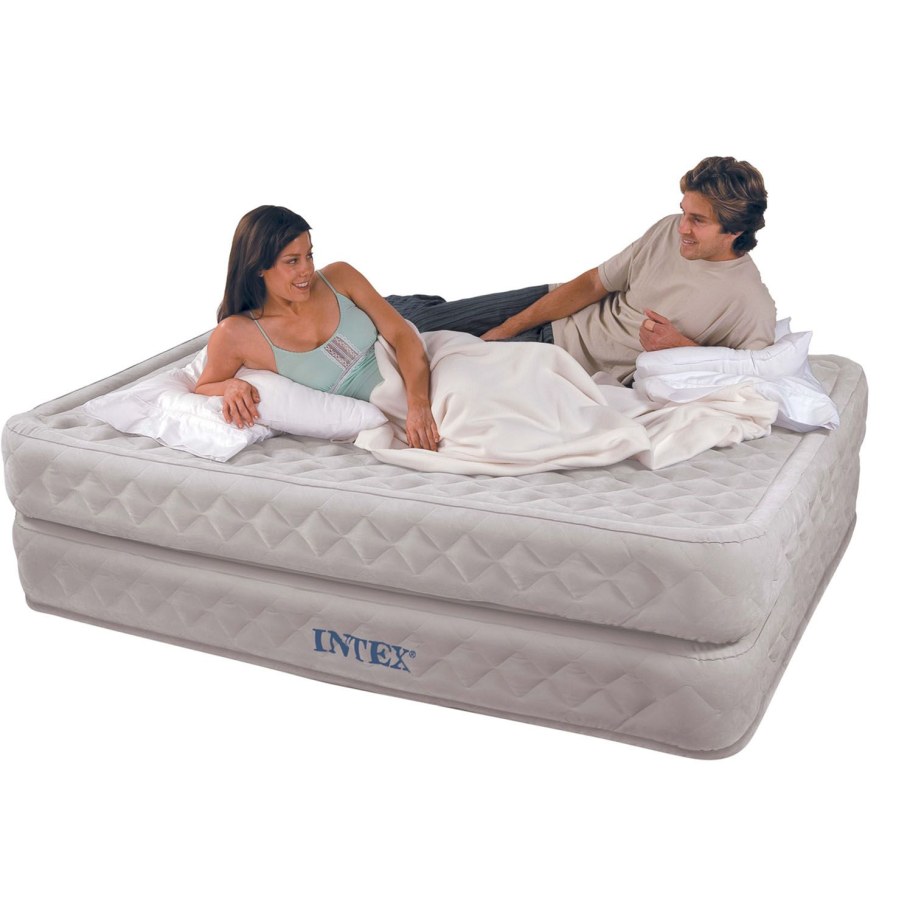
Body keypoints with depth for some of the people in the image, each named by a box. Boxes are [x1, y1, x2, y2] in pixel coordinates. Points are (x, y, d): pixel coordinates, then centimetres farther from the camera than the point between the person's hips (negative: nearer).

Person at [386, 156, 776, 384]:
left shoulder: (752, 305, -23)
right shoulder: (669, 232, -8)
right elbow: (592, 283, -2)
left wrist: (681, 346, -28)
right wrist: (504, 330, -3)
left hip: (573, 367, -4)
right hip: (558, 313, 4)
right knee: (427, 322, 7)